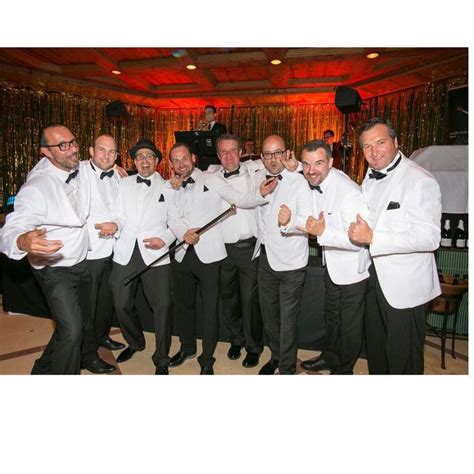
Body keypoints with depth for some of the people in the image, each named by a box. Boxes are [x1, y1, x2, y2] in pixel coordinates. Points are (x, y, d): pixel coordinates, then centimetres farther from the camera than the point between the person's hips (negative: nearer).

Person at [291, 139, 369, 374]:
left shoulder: (349, 192, -30)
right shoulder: (313, 184, -5)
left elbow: (358, 241, -31)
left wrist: (324, 232, -41)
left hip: (352, 268, -7)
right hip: (331, 265, 8)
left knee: (350, 324, 12)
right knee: (331, 317, 25)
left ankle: (344, 369, 36)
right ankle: (331, 357, 48)